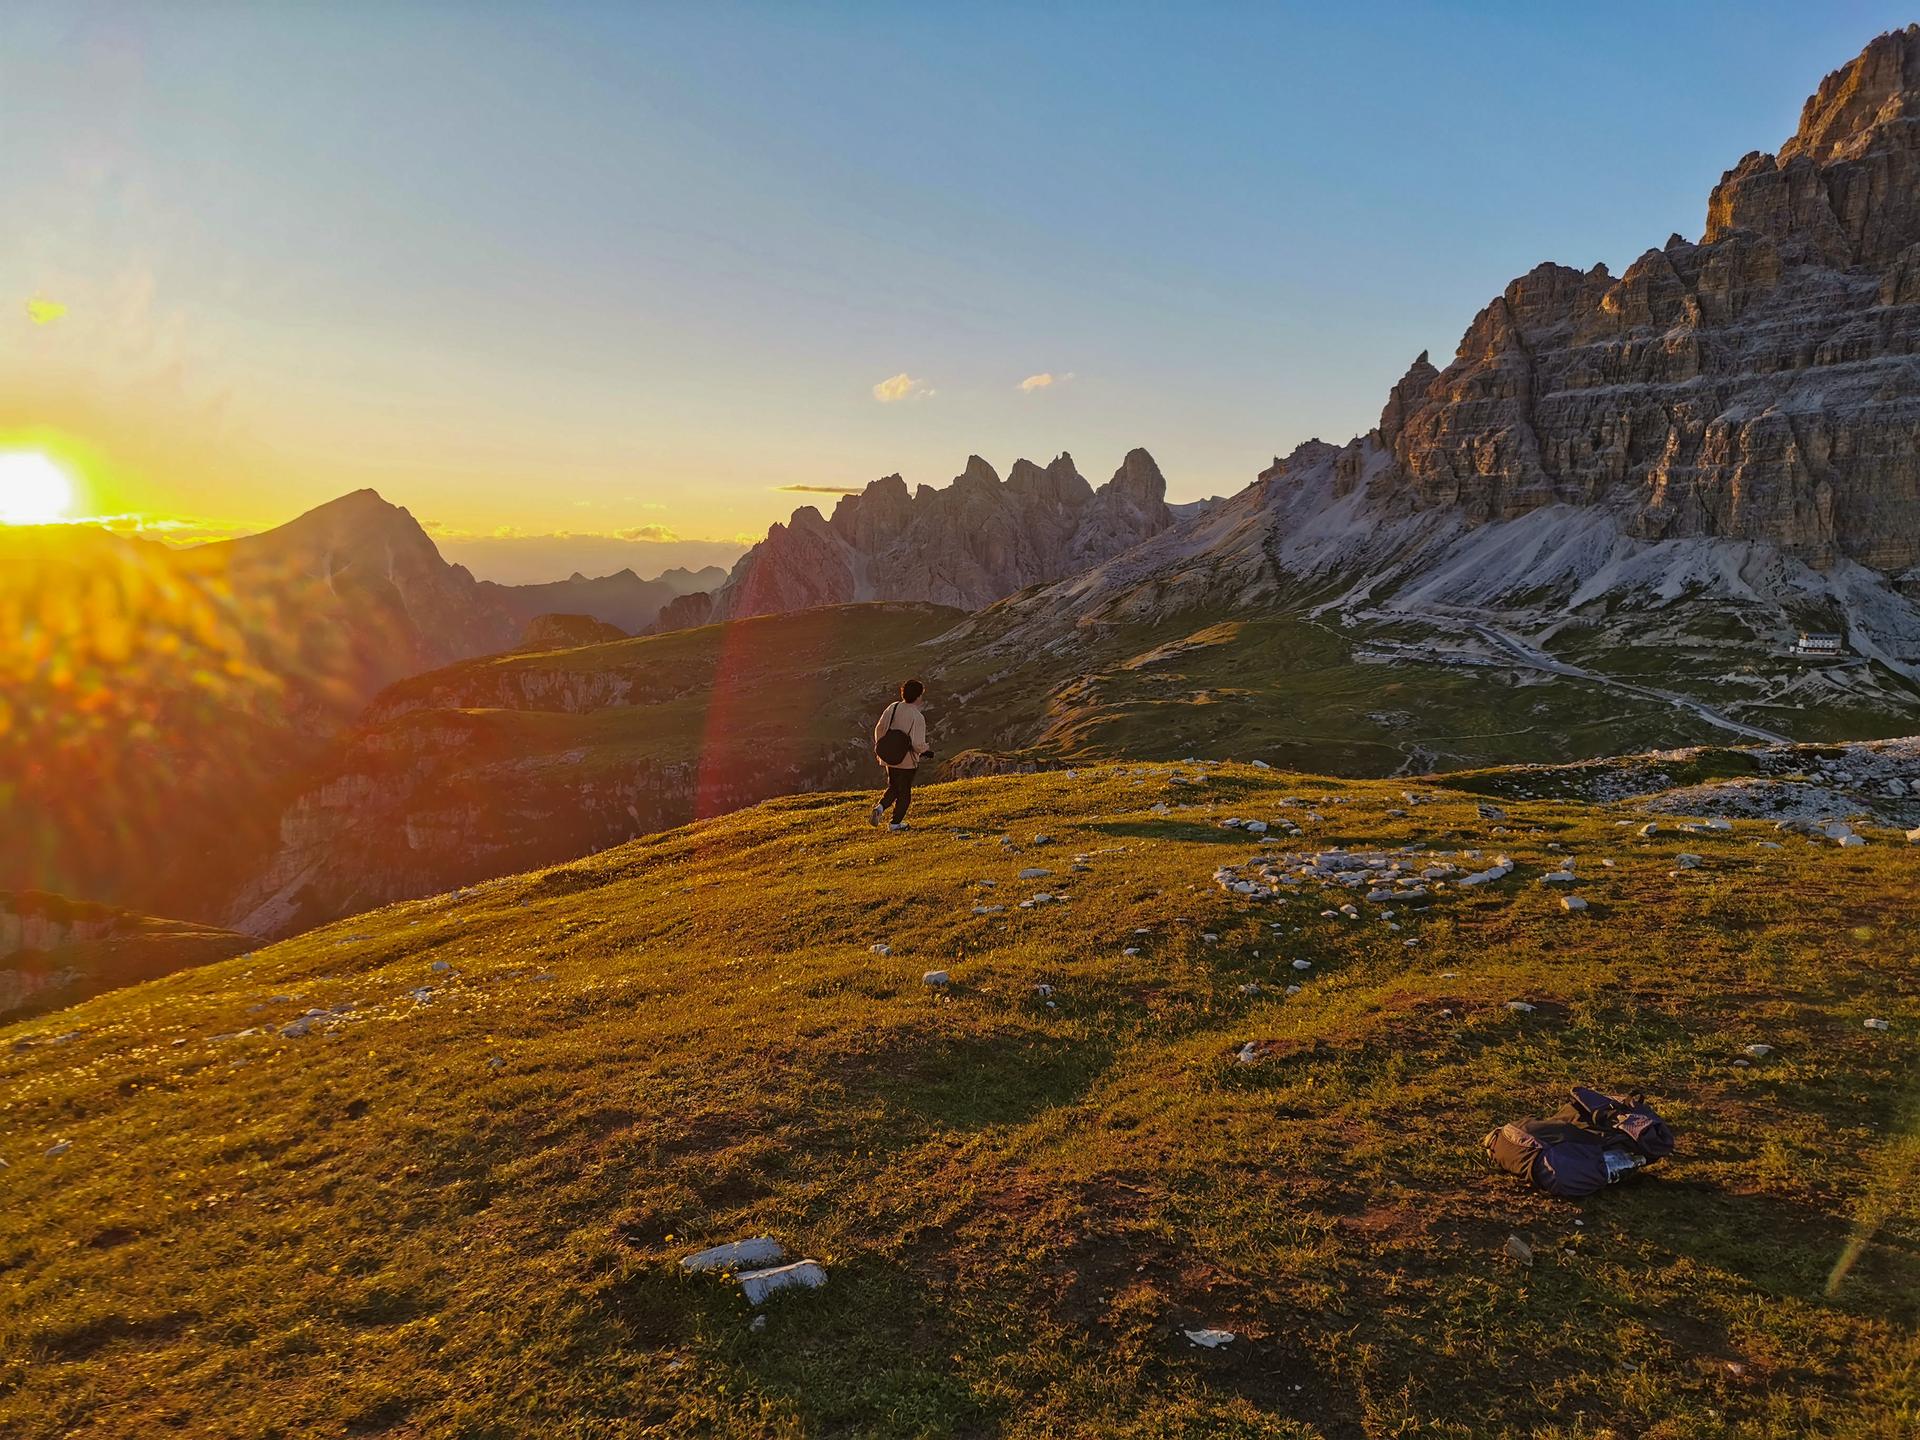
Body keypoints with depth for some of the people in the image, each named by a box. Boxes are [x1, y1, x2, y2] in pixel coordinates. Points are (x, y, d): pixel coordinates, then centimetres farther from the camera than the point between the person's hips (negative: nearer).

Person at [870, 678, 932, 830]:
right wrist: (926, 752, -1)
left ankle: (880, 806, 0)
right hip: (908, 760, -5)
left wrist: (878, 744, 23)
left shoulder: (893, 708, -4)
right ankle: (896, 822, 19)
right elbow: (918, 744, -23)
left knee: (893, 787, 24)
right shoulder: (918, 717, -21)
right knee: (904, 792, 13)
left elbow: (879, 728, 5)